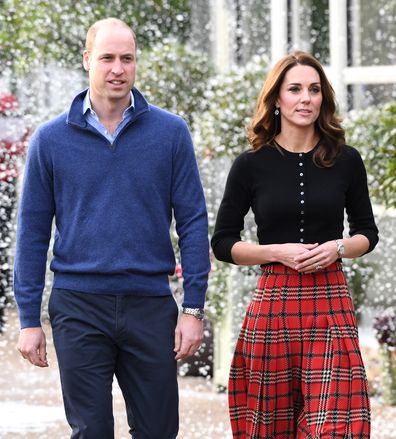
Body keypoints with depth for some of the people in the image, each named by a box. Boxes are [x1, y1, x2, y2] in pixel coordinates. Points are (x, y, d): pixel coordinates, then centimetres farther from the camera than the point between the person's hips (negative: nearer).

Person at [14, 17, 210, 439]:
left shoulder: (170, 132, 2)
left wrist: (193, 308, -4)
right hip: (78, 308, 0)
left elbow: (193, 222, 2)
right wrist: (29, 318, 1)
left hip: (150, 306, 1)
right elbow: (32, 232, 5)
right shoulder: (51, 138, 3)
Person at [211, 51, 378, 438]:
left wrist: (337, 248, -7)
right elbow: (223, 243, 5)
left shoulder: (346, 161, 5)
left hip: (330, 304, 0)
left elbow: (367, 233, 14)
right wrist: (278, 252, -10)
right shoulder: (251, 165, 1)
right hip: (274, 303, 0)